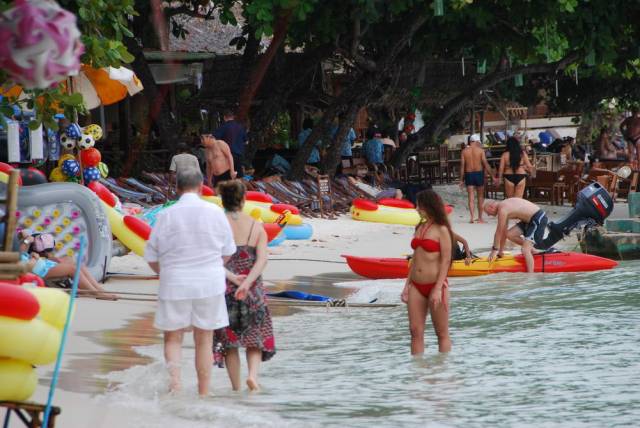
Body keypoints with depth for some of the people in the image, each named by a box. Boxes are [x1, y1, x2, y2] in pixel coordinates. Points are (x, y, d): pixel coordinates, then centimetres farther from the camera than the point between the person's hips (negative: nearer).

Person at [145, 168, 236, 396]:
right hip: (209, 284, 1)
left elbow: (151, 257, -1)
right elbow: (228, 251, 7)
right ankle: (203, 394, 13)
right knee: (204, 340, 10)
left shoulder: (166, 215, -7)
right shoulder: (215, 212, -3)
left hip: (175, 284, -1)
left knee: (173, 338, 10)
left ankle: (174, 378, -13)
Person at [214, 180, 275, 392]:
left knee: (228, 340, 10)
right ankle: (253, 374, -9)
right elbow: (262, 259, -12)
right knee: (255, 336, 15)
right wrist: (247, 282, -20)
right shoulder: (256, 227, 0)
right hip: (253, 292, 1)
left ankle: (236, 388, 10)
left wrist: (231, 277, -16)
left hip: (224, 289, -1)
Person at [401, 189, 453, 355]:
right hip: (416, 286, 7)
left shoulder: (441, 230, -7)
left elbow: (446, 260, -12)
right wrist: (407, 284, 12)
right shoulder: (420, 228, 13)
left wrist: (438, 289, -18)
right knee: (416, 331, 4)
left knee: (442, 333, 1)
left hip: (435, 285, -7)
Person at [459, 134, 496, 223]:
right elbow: (485, 164, -7)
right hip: (479, 173, -1)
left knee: (471, 197, 2)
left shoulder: (464, 151, 1)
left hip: (468, 174, 1)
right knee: (480, 197, 11)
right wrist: (493, 174, -1)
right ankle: (480, 218, 13)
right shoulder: (480, 150, -5)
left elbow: (462, 166, 1)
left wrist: (461, 179, 6)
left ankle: (472, 217, -12)